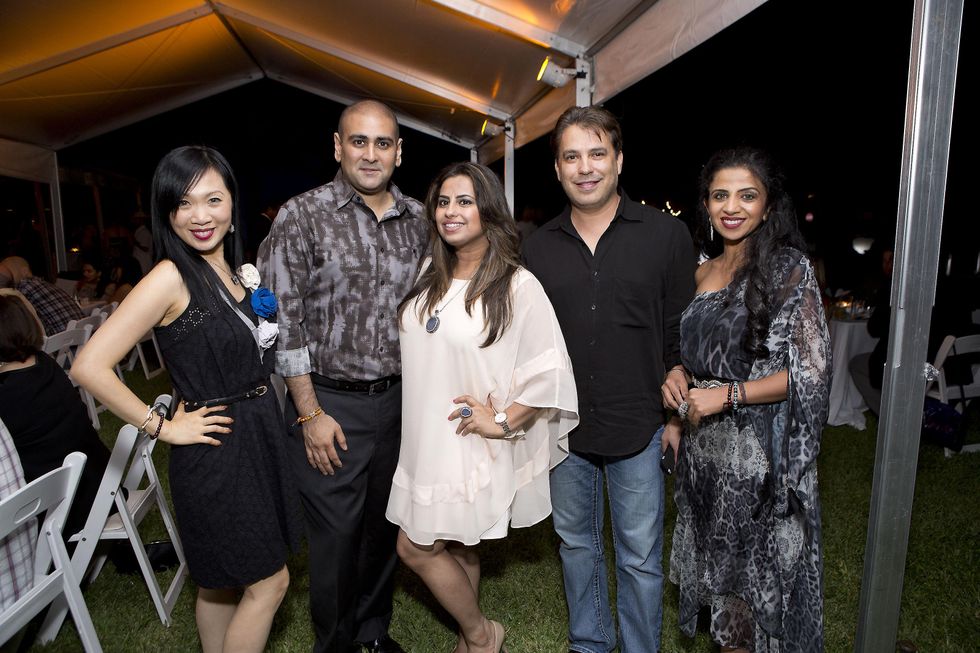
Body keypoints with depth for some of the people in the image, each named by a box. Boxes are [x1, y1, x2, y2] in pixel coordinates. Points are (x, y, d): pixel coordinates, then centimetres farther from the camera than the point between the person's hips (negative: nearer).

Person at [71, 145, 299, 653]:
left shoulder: (232, 269, 5)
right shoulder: (171, 277, -18)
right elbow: (90, 367, -23)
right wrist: (163, 427, -17)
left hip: (258, 434, 7)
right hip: (217, 450, -7)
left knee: (222, 581, 21)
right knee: (268, 583, 7)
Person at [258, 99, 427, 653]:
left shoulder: (419, 220, 5)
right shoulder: (302, 216, -7)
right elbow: (284, 320, -9)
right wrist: (310, 414, -11)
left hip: (399, 399, 4)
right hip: (331, 402, -4)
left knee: (386, 523, 18)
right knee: (336, 534, 7)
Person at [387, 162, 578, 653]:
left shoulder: (517, 286, -15)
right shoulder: (431, 279, 6)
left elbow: (550, 371, -18)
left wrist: (503, 422, -15)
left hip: (472, 444, -6)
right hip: (427, 442, 6)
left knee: (416, 548, 1)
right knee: (457, 547, 18)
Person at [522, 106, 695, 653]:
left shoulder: (667, 234, -6)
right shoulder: (539, 247, 2)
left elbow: (683, 335, -3)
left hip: (639, 429, -3)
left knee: (640, 557, 13)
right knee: (577, 542, 21)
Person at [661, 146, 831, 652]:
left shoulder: (789, 268, -10)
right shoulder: (702, 273, 8)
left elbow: (812, 369, -14)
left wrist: (727, 395, -19)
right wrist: (679, 375, -1)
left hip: (760, 452, -5)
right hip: (705, 446, 6)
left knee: (757, 573, 9)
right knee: (718, 566, 18)